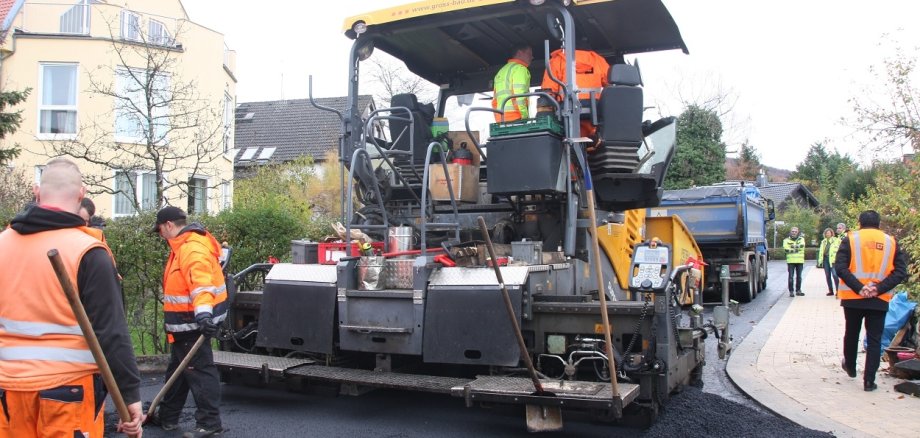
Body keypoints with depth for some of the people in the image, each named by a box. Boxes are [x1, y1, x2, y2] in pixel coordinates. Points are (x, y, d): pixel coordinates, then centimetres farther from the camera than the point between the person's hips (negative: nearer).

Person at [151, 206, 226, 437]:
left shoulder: (193, 248, -22)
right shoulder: (183, 245, 14)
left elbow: (201, 281, -38)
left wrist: (203, 313, -51)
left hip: (193, 322, -11)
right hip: (185, 323, 11)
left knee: (199, 371, -5)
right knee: (177, 369, 21)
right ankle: (167, 416, 34)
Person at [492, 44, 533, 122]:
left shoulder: (501, 72, 27)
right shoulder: (520, 68, 1)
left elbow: (495, 100, 23)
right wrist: (525, 117, -11)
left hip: (500, 119, 8)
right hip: (515, 118, -8)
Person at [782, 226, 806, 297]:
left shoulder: (801, 239, 9)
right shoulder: (786, 240, 5)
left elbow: (802, 245, -14)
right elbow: (786, 249, -11)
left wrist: (794, 246, -19)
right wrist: (795, 250, -13)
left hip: (800, 261, 2)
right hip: (790, 261, -2)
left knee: (799, 276, 8)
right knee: (791, 277, -4)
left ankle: (798, 290, 18)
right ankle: (791, 291, 1)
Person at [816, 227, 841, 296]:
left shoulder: (836, 240, 3)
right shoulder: (823, 241, 19)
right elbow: (821, 251, 18)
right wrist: (820, 261, 11)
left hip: (833, 259, -6)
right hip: (825, 259, 6)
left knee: (834, 275, -14)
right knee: (827, 276, 8)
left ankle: (837, 290, -11)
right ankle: (830, 291, 15)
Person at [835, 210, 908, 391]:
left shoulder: (850, 239, -2)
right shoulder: (891, 242, 4)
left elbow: (840, 268, -14)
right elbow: (901, 271, -5)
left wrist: (858, 288, -15)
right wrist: (879, 288, -11)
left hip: (852, 297, 0)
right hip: (880, 300, 0)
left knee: (851, 333, 20)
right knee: (874, 339, 5)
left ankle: (850, 367, 37)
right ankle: (869, 380, 1)